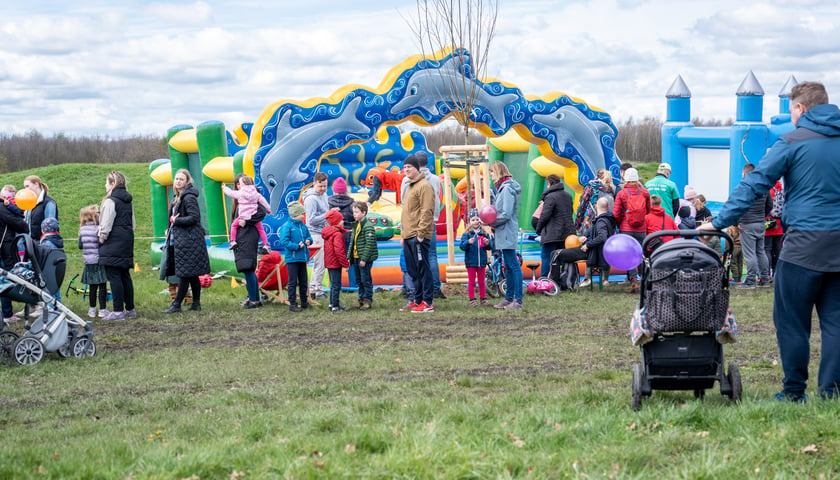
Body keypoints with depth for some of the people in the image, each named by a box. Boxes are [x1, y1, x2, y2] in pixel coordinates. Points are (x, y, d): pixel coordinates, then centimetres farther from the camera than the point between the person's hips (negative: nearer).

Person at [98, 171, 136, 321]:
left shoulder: (110, 201, -12)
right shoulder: (127, 201, 15)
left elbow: (106, 224, -14)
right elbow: (133, 223, 21)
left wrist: (102, 237, -1)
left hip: (113, 242, -9)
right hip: (127, 241, 9)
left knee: (114, 276, -8)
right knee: (125, 275, 13)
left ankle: (118, 311, -10)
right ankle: (130, 309, 16)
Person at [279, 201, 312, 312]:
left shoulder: (303, 225, 9)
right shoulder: (287, 226, -12)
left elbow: (308, 236, 22)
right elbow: (284, 242, -18)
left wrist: (308, 240, -1)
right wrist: (297, 246, -20)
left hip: (302, 258, 7)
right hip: (292, 258, -7)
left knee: (303, 282, 14)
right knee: (293, 282, -2)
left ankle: (304, 302, 25)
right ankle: (292, 304, 3)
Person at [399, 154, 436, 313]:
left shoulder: (424, 186, -9)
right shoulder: (409, 187, 21)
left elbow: (426, 211, -17)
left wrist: (421, 232, -21)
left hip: (418, 236, -10)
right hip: (408, 237, 10)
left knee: (423, 269, -8)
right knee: (413, 271, 12)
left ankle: (427, 303, -7)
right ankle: (417, 301, 18)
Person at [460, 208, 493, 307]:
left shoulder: (484, 234, 6)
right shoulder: (467, 234, -2)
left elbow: (490, 247, 8)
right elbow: (462, 246, -11)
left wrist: (487, 243, -14)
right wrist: (468, 242, -29)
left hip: (481, 261, 3)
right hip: (471, 261, -3)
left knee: (481, 281, 10)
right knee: (471, 281, 1)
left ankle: (483, 299, 16)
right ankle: (472, 300, 4)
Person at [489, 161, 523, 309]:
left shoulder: (507, 189, -15)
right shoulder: (502, 188, 16)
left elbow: (506, 215, -20)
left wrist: (491, 222, -10)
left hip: (507, 232, -11)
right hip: (504, 233, 11)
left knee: (513, 265, -9)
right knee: (508, 266, 14)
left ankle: (518, 300, -10)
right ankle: (509, 298, 20)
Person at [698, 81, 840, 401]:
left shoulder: (792, 142, -5)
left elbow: (754, 185, -6)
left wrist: (719, 222, -3)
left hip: (806, 243, -5)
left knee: (791, 321, 3)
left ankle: (794, 392, 6)